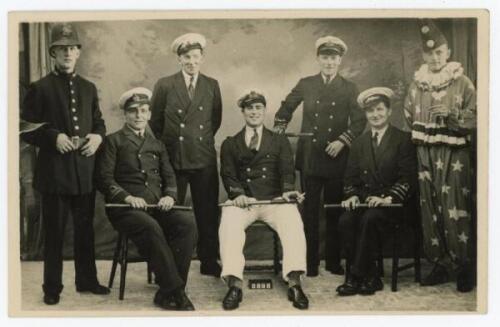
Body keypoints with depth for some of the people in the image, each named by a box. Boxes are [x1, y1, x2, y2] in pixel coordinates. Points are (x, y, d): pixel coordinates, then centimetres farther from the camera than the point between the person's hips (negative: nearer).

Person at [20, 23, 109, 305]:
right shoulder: (40, 88, -1)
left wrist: (98, 137, -4)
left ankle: (87, 279, 26)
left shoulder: (89, 88, 13)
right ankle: (52, 287, 14)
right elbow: (27, 129, -4)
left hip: (86, 169, 4)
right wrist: (53, 137, -18)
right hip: (55, 171, -4)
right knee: (54, 231, 4)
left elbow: (99, 122, 18)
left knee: (85, 228, 13)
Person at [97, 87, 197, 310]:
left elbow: (169, 177, 20)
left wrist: (169, 195, -3)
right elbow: (105, 178, 1)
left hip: (157, 206, 4)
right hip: (125, 208, -4)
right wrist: (127, 197, -16)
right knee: (151, 227, -36)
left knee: (187, 223, -26)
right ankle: (175, 291, -28)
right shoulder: (113, 141, 11)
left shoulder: (157, 145, 26)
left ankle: (167, 293, -25)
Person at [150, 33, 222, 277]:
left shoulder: (212, 86, 7)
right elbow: (154, 121, 7)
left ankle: (209, 262, 16)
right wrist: (165, 146, 8)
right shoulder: (164, 85, 0)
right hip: (173, 158, -1)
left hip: (204, 159, 2)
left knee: (208, 212, 5)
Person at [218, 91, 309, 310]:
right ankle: (234, 285, -34)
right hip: (243, 200, 0)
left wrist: (287, 191, -16)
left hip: (274, 199, 0)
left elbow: (287, 171, 7)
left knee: (293, 224, -32)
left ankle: (294, 284, -34)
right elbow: (228, 175, 8)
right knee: (228, 225, -33)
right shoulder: (230, 144, 20)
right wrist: (238, 193, -14)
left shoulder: (280, 142, 20)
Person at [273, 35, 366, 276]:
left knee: (335, 211, 6)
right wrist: (278, 132, 8)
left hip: (336, 158, 0)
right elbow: (285, 109, 19)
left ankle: (333, 261, 17)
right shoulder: (305, 84, 7)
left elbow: (359, 121, 0)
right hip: (309, 157, 0)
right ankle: (310, 262, 9)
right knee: (310, 211, 2)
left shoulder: (349, 89, 5)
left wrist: (342, 141, -12)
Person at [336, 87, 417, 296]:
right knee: (345, 220, -26)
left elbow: (408, 178, -6)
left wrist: (389, 198, -20)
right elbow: (351, 178, 14)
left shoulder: (403, 140, 3)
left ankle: (355, 277, -24)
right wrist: (352, 196, -7)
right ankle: (370, 278, -19)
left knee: (370, 218, -33)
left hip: (395, 203, -4)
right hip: (364, 201, 4)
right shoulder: (359, 143, 17)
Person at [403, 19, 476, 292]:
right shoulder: (417, 83, 9)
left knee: (456, 211, -9)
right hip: (426, 154, 4)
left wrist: (452, 114, -16)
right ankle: (439, 265, 13)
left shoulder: (462, 82, -2)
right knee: (430, 211, 4)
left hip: (455, 154, -4)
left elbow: (475, 117, -2)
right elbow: (409, 116, 22)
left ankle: (464, 267, 0)